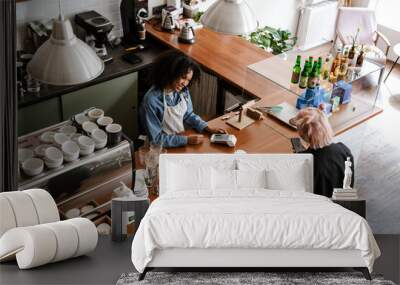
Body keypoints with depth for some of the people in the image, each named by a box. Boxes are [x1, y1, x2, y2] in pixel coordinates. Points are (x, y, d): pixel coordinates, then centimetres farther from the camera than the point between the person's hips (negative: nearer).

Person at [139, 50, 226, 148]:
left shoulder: (183, 91, -4)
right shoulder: (152, 100, -22)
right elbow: (156, 139, -19)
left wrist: (208, 128, -2)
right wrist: (186, 140, -23)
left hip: (182, 138, 6)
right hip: (164, 148, -6)